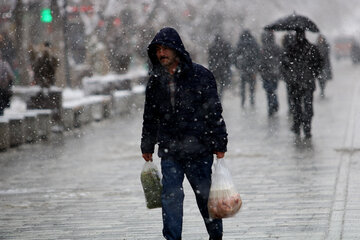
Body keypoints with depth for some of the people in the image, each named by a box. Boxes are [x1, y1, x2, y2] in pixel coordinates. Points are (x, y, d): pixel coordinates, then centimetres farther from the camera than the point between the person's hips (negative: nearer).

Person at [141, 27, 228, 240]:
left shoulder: (199, 75, -5)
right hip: (169, 152, 3)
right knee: (171, 195, -5)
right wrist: (147, 146, 19)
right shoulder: (156, 80, 7)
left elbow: (214, 111, -3)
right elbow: (150, 116, 18)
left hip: (199, 149, -3)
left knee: (205, 194, 8)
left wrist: (219, 145, -5)